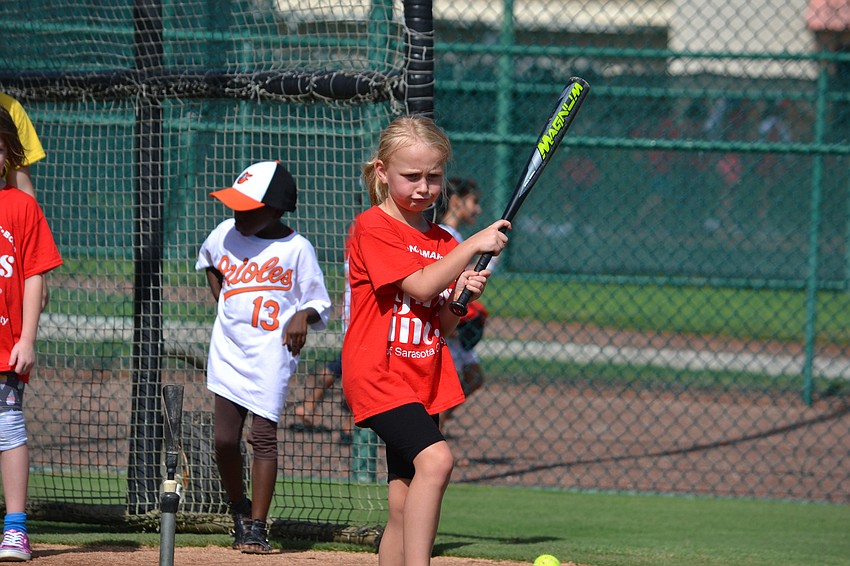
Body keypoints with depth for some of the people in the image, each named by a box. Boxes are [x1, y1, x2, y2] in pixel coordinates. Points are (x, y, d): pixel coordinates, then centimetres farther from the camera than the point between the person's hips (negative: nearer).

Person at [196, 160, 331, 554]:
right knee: (225, 437, 0)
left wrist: (303, 316, -22)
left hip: (271, 353, -4)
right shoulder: (226, 233, 4)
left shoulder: (296, 249, -8)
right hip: (228, 349, 4)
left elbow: (320, 307, -1)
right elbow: (208, 261, 29)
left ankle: (257, 527, -4)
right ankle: (239, 510, 21)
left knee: (263, 435, -7)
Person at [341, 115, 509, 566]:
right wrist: (474, 245, -11)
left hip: (423, 383, 7)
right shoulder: (373, 228, -5)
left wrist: (462, 298, -4)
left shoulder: (443, 243, 15)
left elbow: (443, 327, 16)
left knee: (404, 505, 7)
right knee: (435, 458, -29)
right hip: (378, 374, -7)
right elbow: (419, 285, -16)